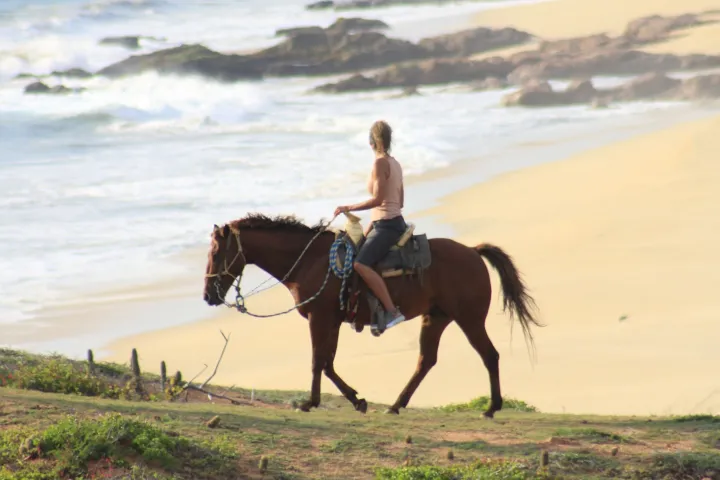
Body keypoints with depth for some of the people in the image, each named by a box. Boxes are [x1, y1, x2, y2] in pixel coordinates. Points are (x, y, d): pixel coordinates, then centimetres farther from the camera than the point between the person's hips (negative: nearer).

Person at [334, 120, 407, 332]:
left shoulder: (380, 163, -14)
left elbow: (378, 199, -21)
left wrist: (348, 208, -13)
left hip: (386, 226, -10)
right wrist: (370, 227, 25)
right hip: (395, 222, 10)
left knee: (361, 264, -26)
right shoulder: (395, 164, 14)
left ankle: (392, 311, -31)